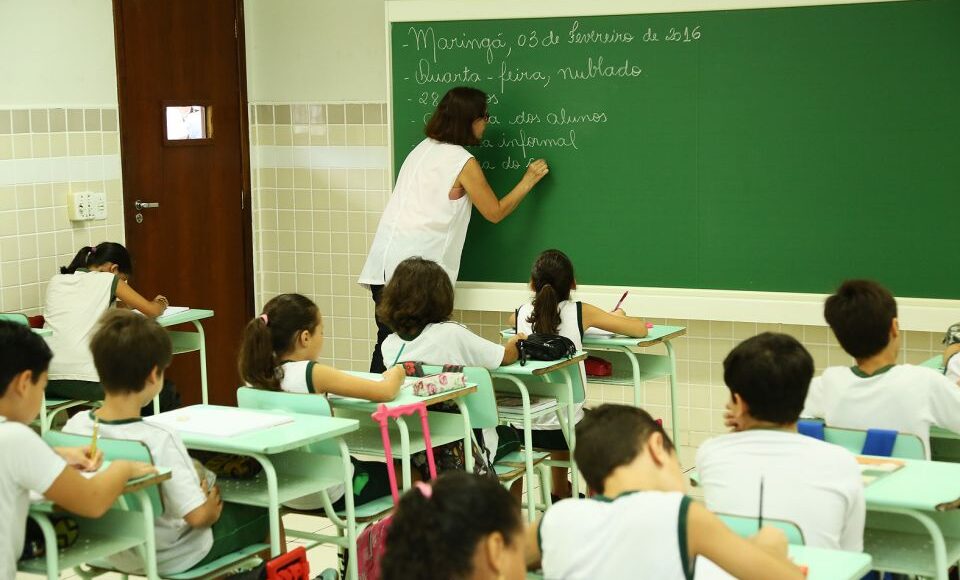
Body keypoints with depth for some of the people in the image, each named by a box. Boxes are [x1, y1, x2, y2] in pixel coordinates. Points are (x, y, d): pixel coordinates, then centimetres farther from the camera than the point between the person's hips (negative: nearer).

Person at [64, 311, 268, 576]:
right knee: (263, 514, 18)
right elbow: (197, 516, -29)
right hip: (172, 558, -6)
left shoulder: (74, 426, -15)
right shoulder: (159, 439, -32)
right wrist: (212, 506, -6)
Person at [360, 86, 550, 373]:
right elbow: (495, 212, 2)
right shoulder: (463, 162, -6)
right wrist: (528, 181, 12)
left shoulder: (422, 148, 16)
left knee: (387, 343, 9)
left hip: (383, 262, 7)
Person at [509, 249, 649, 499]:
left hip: (522, 426, 3)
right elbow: (640, 329, -3)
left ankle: (560, 493, 47)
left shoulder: (522, 313, 1)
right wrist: (619, 317, 19)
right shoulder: (579, 312, -8)